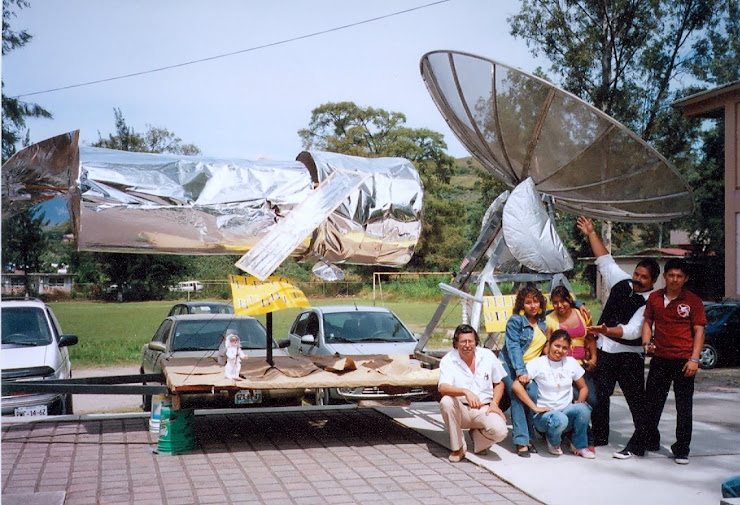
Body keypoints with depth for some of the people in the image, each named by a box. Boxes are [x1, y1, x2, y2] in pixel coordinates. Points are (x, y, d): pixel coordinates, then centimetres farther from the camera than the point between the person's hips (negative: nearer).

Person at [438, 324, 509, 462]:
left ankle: (476, 435, 11)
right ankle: (458, 448, -14)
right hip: (461, 410, -1)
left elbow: (499, 383, 11)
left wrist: (494, 403, -6)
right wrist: (465, 392, -42)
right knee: (446, 402, -34)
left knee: (500, 431, -29)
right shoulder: (448, 360, -9)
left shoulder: (488, 356, 0)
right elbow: (443, 387, -25)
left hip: (484, 409, 1)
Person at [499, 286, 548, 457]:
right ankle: (521, 441, -20)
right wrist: (521, 372, -20)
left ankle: (529, 438, -7)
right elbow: (513, 347, -12)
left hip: (530, 366, 5)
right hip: (511, 366, -5)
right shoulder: (515, 321, -6)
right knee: (517, 399, -19)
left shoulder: (542, 321, 11)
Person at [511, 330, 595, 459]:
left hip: (567, 412, 4)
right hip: (544, 414, -3)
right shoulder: (537, 363, -6)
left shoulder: (571, 362, 8)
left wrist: (580, 402, -6)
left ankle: (579, 445, -4)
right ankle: (553, 442, 0)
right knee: (559, 419, -37)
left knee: (583, 409, -29)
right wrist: (535, 407, -20)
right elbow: (516, 386, -15)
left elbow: (583, 387, 15)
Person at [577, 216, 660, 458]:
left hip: (628, 354, -6)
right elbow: (605, 260, 16)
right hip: (604, 350, 6)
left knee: (636, 399, -2)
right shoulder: (622, 283, 5)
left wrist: (606, 330, -36)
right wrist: (591, 234, 15)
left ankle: (639, 444, 6)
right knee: (599, 394, 13)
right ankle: (599, 436, 27)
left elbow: (632, 331, -23)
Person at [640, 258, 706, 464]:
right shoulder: (654, 298, 6)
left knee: (684, 407, 2)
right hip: (660, 359, 4)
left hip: (683, 361, -3)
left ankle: (682, 450, 12)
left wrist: (694, 359, -12)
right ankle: (650, 441, 27)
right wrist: (646, 343, -1)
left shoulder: (693, 301, -3)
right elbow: (648, 322, 16)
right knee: (651, 403, 10)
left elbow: (699, 331, -4)